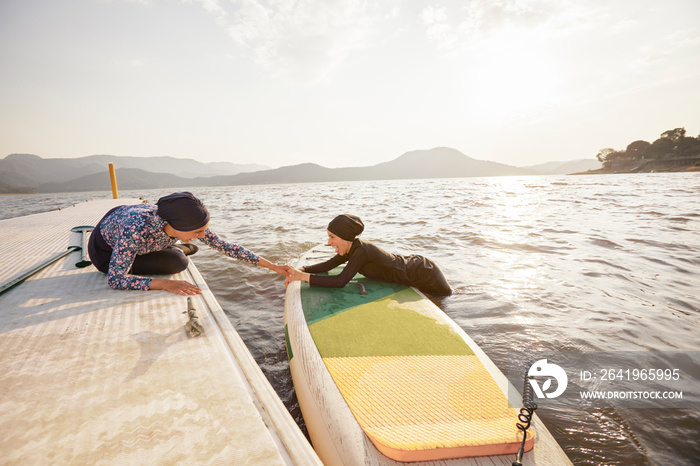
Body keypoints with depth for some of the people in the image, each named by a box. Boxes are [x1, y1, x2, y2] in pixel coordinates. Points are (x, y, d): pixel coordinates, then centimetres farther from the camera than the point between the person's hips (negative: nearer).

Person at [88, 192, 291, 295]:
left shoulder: (184, 223, -28)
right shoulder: (136, 228, -42)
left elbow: (225, 246, -23)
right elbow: (114, 279, -35)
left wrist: (273, 266, -24)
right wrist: (165, 283, -46)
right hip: (106, 250, -4)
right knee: (177, 262, -19)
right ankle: (179, 248, 7)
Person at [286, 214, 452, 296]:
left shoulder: (361, 251, -34)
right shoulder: (351, 248, -8)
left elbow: (341, 281, -36)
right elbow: (327, 265, 2)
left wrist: (304, 276, -34)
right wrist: (300, 270, -12)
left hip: (425, 274, -8)